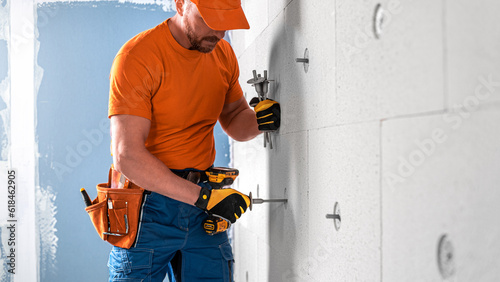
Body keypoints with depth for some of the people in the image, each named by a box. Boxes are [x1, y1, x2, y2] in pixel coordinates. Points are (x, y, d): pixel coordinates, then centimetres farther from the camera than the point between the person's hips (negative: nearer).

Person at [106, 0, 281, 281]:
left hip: (202, 204, 5)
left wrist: (258, 120, -7)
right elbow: (127, 156, -22)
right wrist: (204, 196, -25)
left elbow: (234, 121, 18)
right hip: (148, 208, -5)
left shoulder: (223, 53, 5)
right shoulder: (137, 57, -16)